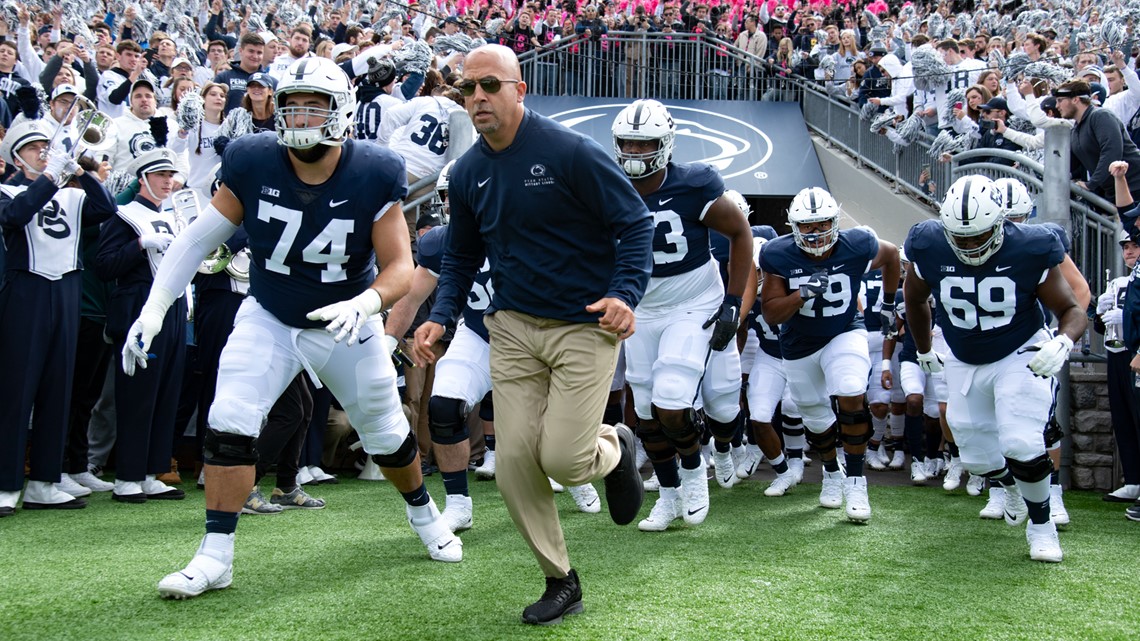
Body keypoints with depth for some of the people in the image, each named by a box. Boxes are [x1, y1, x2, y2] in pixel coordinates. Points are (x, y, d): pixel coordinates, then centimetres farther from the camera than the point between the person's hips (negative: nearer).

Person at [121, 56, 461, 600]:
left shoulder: (373, 177, -21)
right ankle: (215, 557, -6)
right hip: (268, 318, 1)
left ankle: (423, 513, 43)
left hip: (345, 325, 0)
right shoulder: (252, 164, -17)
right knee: (229, 423, -16)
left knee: (387, 433, 12)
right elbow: (199, 238, -8)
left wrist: (364, 305, -38)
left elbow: (400, 266, -18)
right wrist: (154, 308, -12)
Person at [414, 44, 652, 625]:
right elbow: (461, 257, 18)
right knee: (514, 465, -1)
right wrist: (440, 317, 3)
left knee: (561, 459, -12)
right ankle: (561, 582, 18)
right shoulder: (467, 174, 6)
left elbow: (634, 222, -9)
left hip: (584, 326, -5)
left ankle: (613, 449, 26)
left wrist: (625, 294, -22)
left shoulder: (570, 153, -13)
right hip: (513, 329, 5)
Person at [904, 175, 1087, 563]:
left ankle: (1041, 524, 6)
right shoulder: (930, 249, -17)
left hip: (1020, 356, -3)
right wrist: (924, 350, 16)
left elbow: (1073, 311, -15)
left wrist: (1062, 342, -36)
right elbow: (915, 301, 5)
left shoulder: (1029, 251, -23)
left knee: (1022, 445, -20)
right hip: (964, 364, 3)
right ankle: (1011, 484, 46)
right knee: (977, 458, 9)